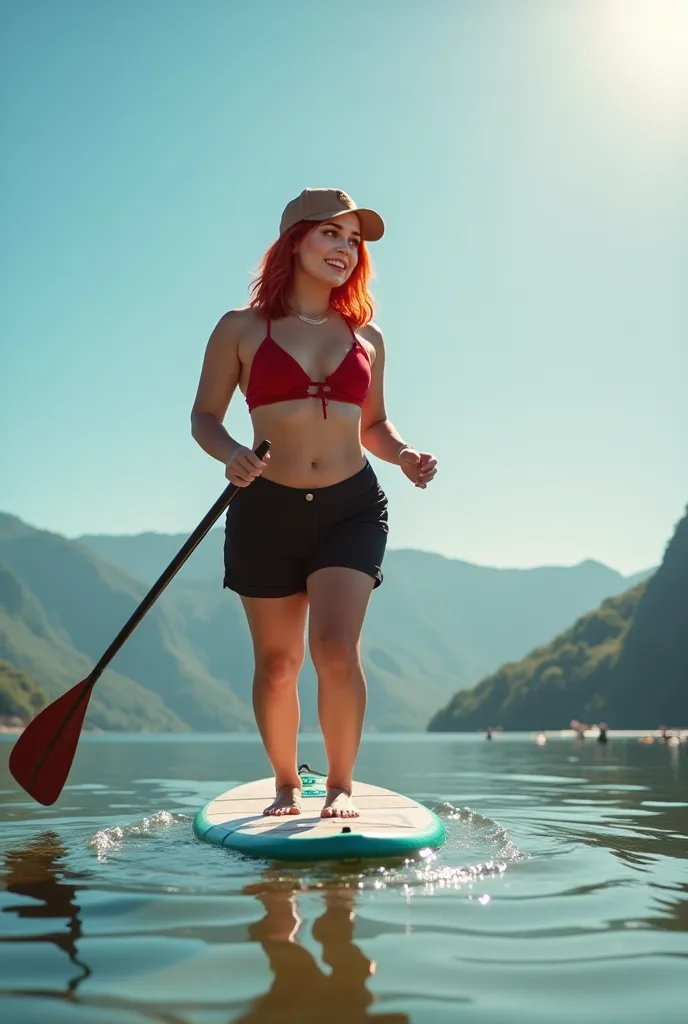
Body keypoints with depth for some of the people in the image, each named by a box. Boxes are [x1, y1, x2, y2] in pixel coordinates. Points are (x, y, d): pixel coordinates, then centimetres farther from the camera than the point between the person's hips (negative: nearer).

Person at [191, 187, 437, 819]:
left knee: (336, 649, -15)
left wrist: (405, 455, 0)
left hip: (352, 507, 1)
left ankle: (341, 785, 6)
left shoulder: (366, 336, 10)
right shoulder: (242, 329, 2)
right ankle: (286, 784, 27)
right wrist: (231, 455, -16)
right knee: (277, 664, 5)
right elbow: (204, 416, 5)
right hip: (267, 511, -1)